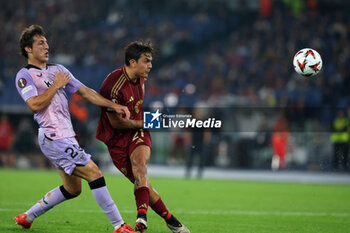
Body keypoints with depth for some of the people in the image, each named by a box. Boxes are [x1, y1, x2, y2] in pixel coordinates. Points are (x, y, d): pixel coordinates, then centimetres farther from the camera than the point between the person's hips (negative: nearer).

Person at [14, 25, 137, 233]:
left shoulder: (58, 70, 18)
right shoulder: (25, 75, -4)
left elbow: (86, 92, 18)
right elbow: (35, 105, -18)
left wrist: (114, 105, 9)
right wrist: (56, 85, -9)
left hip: (66, 137, 9)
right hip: (54, 138, -9)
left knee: (72, 189, 13)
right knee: (95, 174, -12)